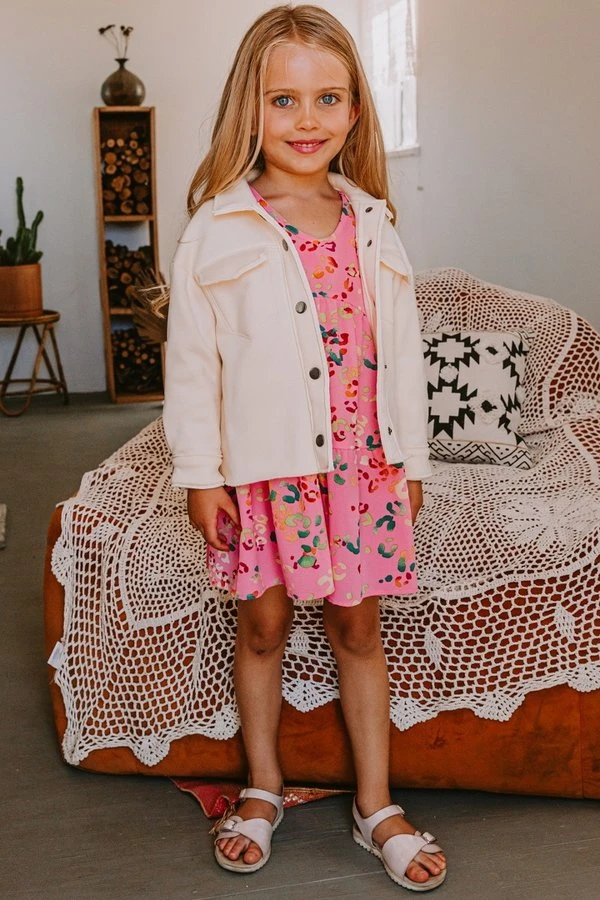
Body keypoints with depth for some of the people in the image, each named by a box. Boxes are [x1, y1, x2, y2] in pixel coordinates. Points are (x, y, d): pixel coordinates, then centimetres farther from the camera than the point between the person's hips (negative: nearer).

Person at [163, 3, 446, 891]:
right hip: (262, 467, -2)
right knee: (263, 624, 11)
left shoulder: (372, 226, 4)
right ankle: (262, 789, 32)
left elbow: (401, 351, 8)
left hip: (361, 463, 2)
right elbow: (191, 359, -4)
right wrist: (200, 474, -6)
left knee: (357, 624, 10)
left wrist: (410, 460, 9)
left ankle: (376, 805, 24)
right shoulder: (218, 231, -6)